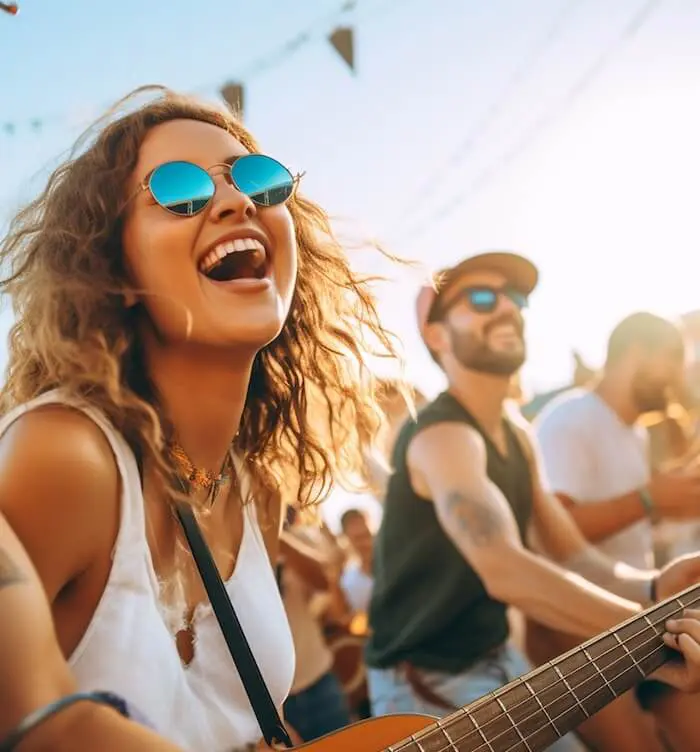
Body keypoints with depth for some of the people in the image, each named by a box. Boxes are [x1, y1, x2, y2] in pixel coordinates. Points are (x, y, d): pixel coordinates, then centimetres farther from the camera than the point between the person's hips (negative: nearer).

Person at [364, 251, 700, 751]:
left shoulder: (517, 438, 6)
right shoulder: (440, 436, -25)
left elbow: (573, 554, 0)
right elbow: (505, 570, -41)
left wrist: (652, 587, -20)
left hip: (501, 662, 8)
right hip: (427, 686, -8)